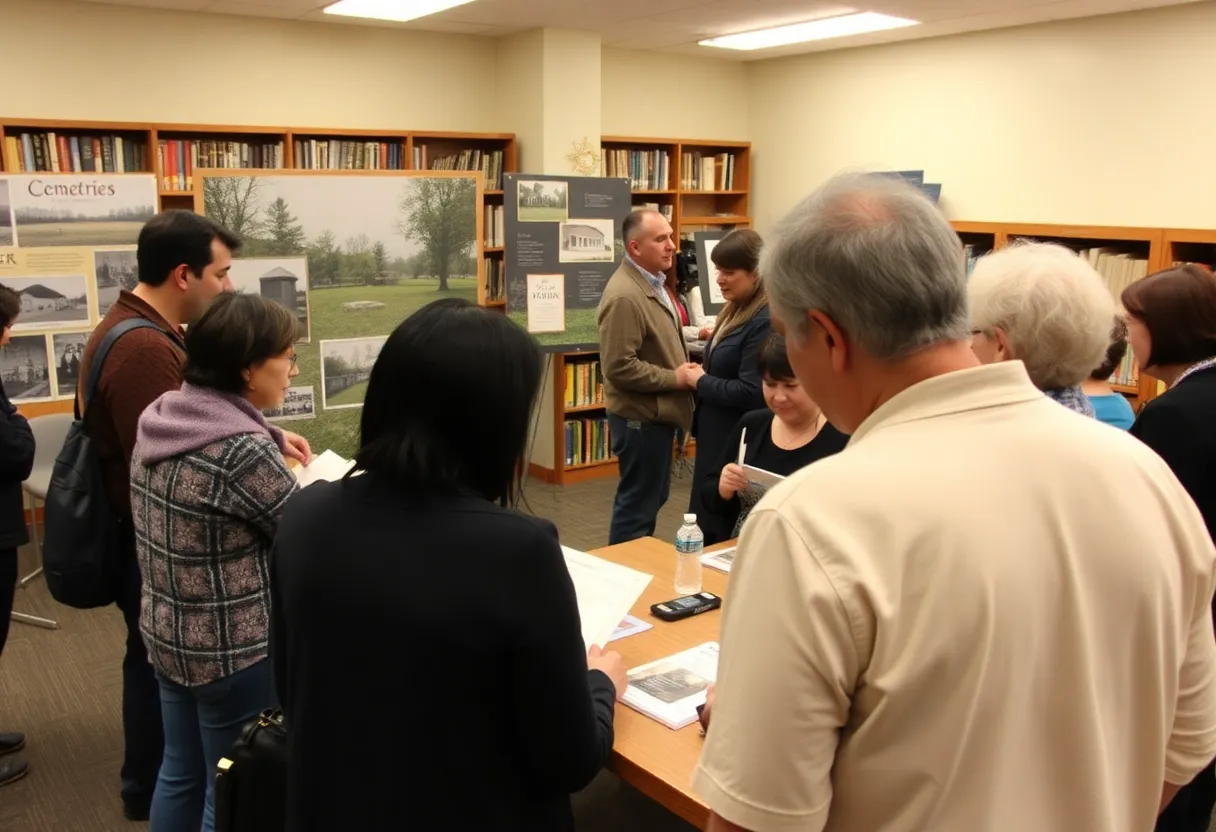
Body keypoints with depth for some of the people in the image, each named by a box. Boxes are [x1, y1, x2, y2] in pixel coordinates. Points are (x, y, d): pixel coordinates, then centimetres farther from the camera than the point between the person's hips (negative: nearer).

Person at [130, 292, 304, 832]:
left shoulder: (159, 418, -1)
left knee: (180, 775, 24)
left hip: (168, 635, 8)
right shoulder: (242, 451, -26)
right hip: (235, 650, -8)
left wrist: (268, 442, 13)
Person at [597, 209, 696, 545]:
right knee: (638, 502, 1)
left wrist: (683, 365, 5)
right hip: (640, 416, -10)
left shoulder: (652, 281, 9)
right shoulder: (625, 296, -24)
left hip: (655, 412, 10)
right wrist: (674, 378, -18)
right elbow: (619, 367, -27)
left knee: (654, 496, 20)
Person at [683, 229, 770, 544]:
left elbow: (749, 392, -24)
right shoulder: (736, 311, 10)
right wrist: (701, 374, 0)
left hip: (739, 445, -10)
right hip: (716, 437, 10)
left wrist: (700, 381, -11)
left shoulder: (766, 320, -20)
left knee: (723, 535, 3)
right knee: (707, 524, 18)